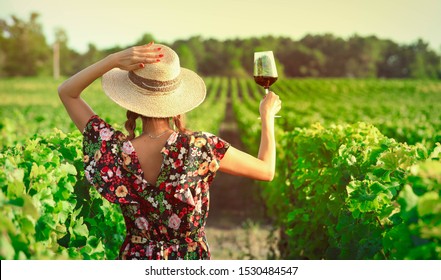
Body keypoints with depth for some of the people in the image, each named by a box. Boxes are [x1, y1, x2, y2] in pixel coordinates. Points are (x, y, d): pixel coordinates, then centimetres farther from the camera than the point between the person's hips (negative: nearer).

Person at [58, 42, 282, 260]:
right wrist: (267, 115, 6)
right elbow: (266, 170, -8)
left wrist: (113, 60, -18)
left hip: (135, 256, 1)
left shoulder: (112, 150, -18)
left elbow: (66, 92, -5)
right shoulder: (201, 147, -23)